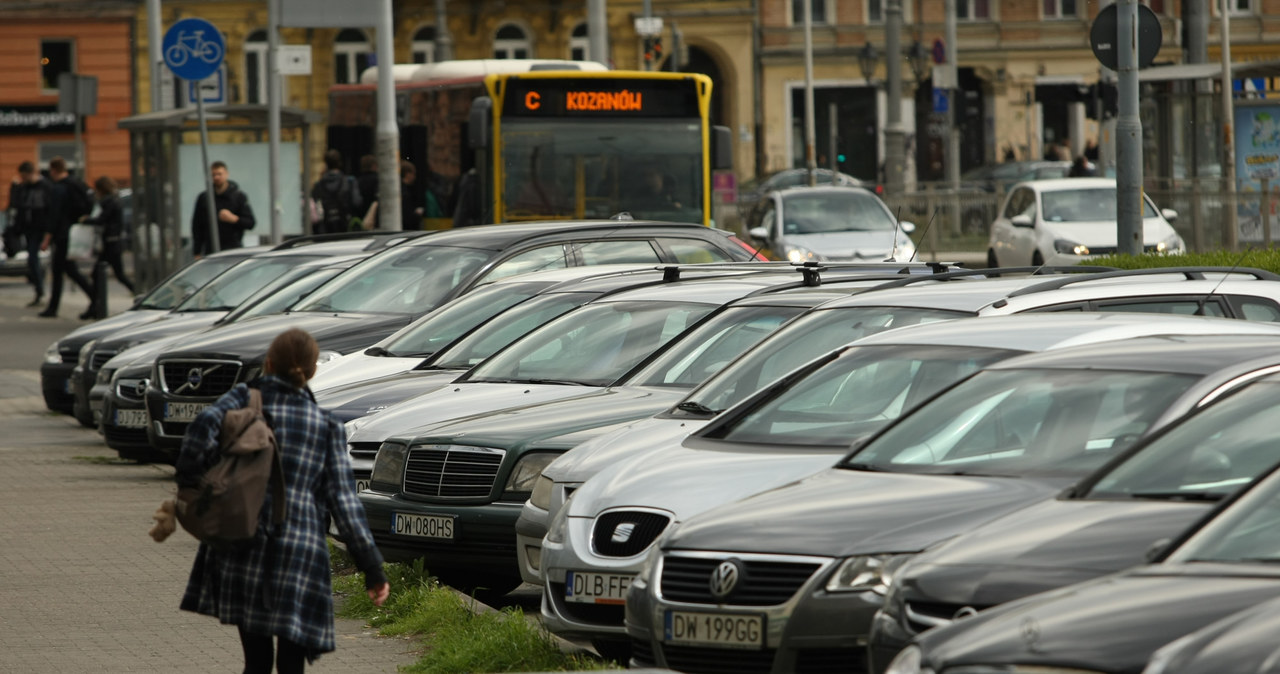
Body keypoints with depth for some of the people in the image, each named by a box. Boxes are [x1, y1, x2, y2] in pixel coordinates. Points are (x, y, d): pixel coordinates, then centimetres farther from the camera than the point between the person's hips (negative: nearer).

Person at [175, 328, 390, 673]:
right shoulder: (327, 426, 9)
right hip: (301, 554, -1)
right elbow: (344, 503, 5)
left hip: (242, 547, 1)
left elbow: (204, 426, -17)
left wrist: (188, 481, -6)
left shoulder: (245, 398, 6)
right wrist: (372, 568, 7)